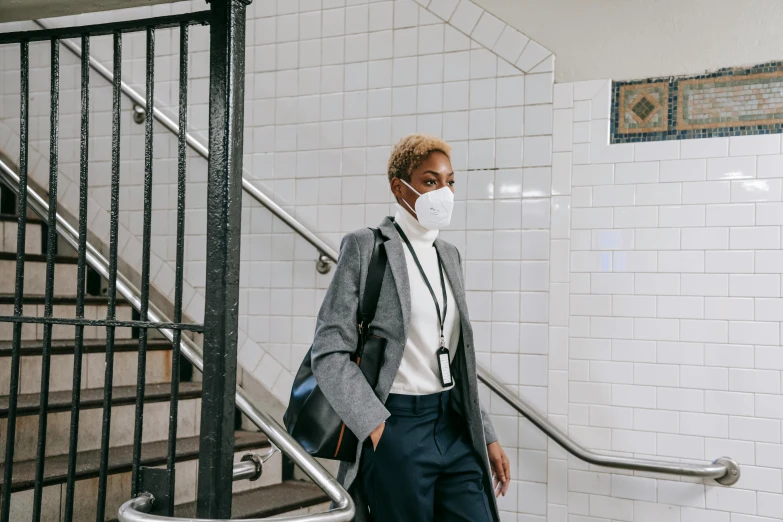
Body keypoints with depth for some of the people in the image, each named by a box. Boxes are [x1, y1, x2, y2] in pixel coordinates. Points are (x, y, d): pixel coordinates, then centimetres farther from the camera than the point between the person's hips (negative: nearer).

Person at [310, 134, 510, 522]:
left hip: (453, 429, 6)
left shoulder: (448, 255, 12)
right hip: (395, 429, -6)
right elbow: (329, 354, -11)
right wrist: (377, 427, -17)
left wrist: (486, 435, 14)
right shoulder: (366, 247, -7)